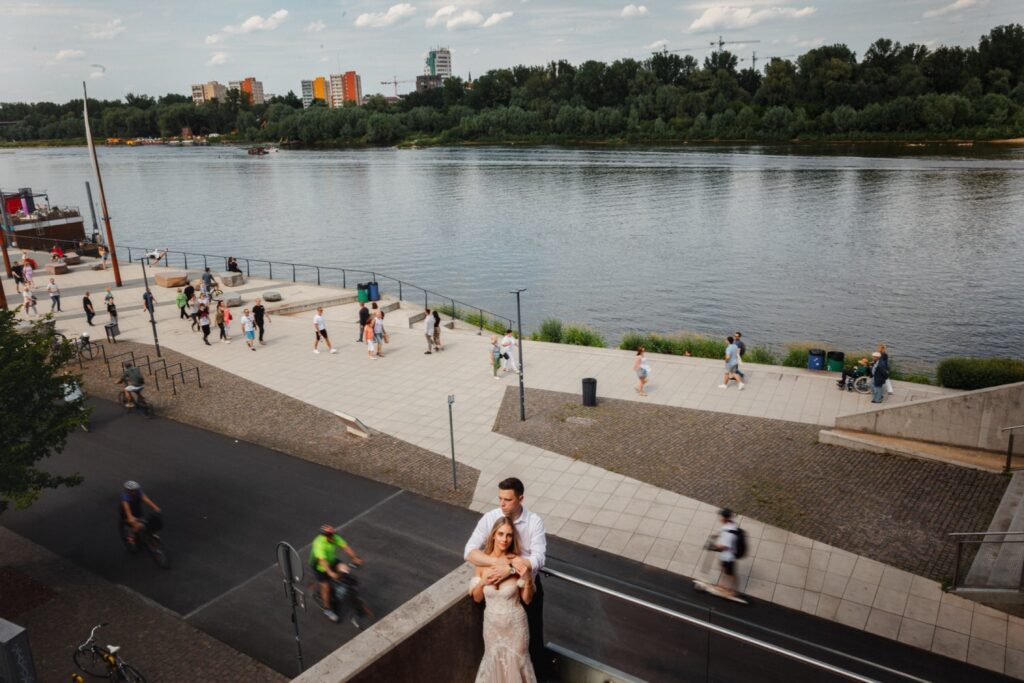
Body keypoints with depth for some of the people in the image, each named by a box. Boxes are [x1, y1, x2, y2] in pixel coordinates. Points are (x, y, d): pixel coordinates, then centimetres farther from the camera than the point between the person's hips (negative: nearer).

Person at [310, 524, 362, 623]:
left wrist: (355, 558, -34)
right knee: (326, 587, -2)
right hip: (319, 566, -5)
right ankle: (327, 609, 18)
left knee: (344, 569, -17)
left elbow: (346, 547, -23)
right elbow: (323, 561, -45)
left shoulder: (335, 538, -20)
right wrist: (330, 573, -56)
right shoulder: (319, 544, -37)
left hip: (331, 560, 5)